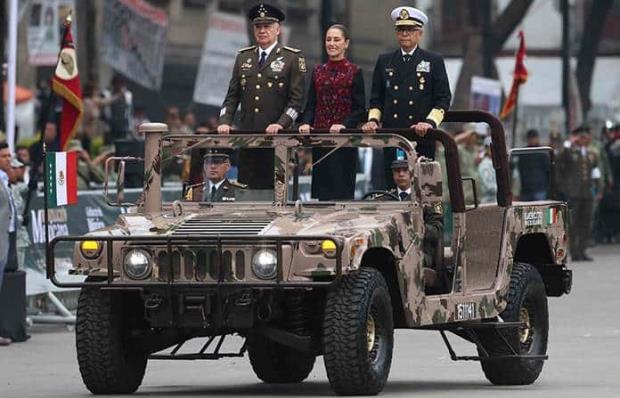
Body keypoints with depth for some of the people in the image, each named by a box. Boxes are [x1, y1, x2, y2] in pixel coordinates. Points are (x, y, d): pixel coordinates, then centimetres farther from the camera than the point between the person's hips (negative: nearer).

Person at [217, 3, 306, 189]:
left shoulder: (293, 58, 2)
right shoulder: (243, 57, 15)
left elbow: (296, 99, -4)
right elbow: (232, 95, 14)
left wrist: (280, 124, -17)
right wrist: (225, 122, -1)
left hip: (277, 138, -4)